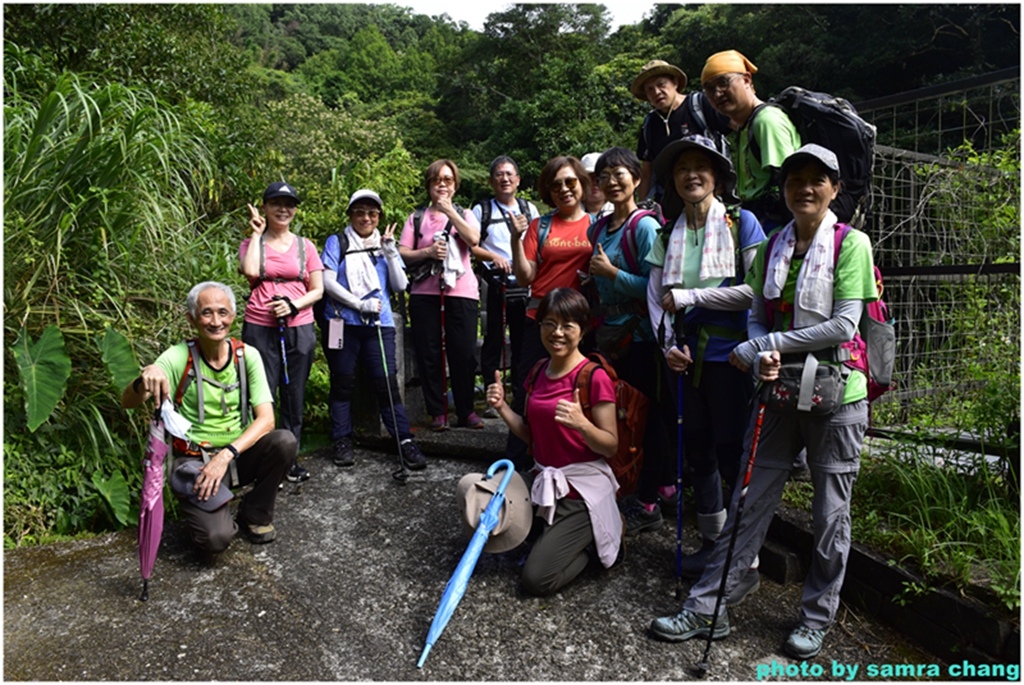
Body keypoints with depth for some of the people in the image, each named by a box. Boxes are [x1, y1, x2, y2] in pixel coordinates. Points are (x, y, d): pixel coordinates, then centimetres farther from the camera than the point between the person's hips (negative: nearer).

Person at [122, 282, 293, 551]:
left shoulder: (247, 355, -4)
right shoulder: (178, 357, -9)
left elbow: (266, 418, -11)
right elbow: (128, 403, -15)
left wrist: (226, 455, -25)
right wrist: (144, 380, -38)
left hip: (240, 453, 3)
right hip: (195, 459, -3)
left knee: (285, 441, -27)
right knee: (215, 538, -26)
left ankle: (255, 513, 0)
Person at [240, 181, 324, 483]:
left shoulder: (305, 246, 10)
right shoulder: (252, 243, 7)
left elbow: (318, 290, 8)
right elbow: (250, 270, -15)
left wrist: (293, 305, -11)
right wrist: (257, 233, -3)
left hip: (299, 328, 2)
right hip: (260, 329, -2)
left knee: (294, 396, 8)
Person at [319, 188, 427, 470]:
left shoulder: (385, 246, 14)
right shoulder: (337, 243, 6)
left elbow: (400, 285, 5)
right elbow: (327, 281, -5)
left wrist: (390, 251, -6)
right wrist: (360, 304, -13)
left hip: (379, 325, 1)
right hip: (343, 323, -1)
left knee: (387, 383, -6)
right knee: (343, 383, 7)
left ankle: (405, 440, -2)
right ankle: (342, 441, 17)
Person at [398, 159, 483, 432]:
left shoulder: (464, 214, 13)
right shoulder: (417, 218, 13)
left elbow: (473, 240, -8)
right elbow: (402, 254, 4)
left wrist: (449, 210, -7)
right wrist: (428, 252, -12)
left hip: (461, 292, -1)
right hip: (425, 293, 1)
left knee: (463, 352, -2)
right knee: (428, 353, 0)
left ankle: (466, 411, 11)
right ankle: (437, 412, 10)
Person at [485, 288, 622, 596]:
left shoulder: (595, 378, -17)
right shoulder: (540, 371, 4)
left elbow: (611, 446, -15)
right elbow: (532, 435, 9)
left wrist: (581, 423, -33)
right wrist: (502, 408, -6)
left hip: (582, 490, -7)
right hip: (543, 482, 7)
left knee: (537, 579, -11)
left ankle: (594, 540, 12)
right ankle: (550, 534, 23)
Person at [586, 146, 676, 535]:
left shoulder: (645, 227, -11)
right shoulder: (599, 227, 11)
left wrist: (611, 272, -19)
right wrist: (591, 275, 5)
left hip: (640, 335, -8)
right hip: (611, 335, 8)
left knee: (647, 416, 1)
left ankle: (647, 504, 13)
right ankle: (666, 486, 31)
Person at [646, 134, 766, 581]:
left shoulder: (741, 222, -3)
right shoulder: (669, 231, 12)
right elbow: (655, 294, 8)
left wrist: (687, 297, -11)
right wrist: (668, 344, -6)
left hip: (729, 355, -5)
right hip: (686, 356, 5)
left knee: (733, 454, 0)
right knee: (698, 449, 13)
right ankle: (711, 542, 30)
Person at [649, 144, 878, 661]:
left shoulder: (851, 243, -6)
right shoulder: (771, 249, 9)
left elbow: (844, 326, -15)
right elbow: (756, 316, 8)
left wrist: (764, 344, -15)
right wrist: (761, 357, -13)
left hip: (835, 395, -4)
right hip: (779, 391, 4)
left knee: (830, 512, 9)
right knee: (748, 502, 7)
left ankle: (817, 617, 28)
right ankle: (705, 608, 15)